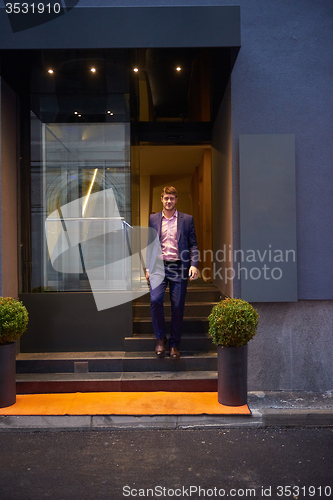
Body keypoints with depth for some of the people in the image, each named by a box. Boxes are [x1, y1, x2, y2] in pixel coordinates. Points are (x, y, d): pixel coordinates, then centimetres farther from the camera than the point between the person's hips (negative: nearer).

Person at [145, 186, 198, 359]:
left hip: (179, 267, 0)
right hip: (158, 266, 1)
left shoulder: (187, 219, 8)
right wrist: (148, 268, 7)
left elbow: (193, 244, 7)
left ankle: (174, 344, 18)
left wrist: (194, 264, -7)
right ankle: (160, 338, 5)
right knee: (155, 300, -17)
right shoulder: (153, 218, 12)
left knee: (178, 307, 1)